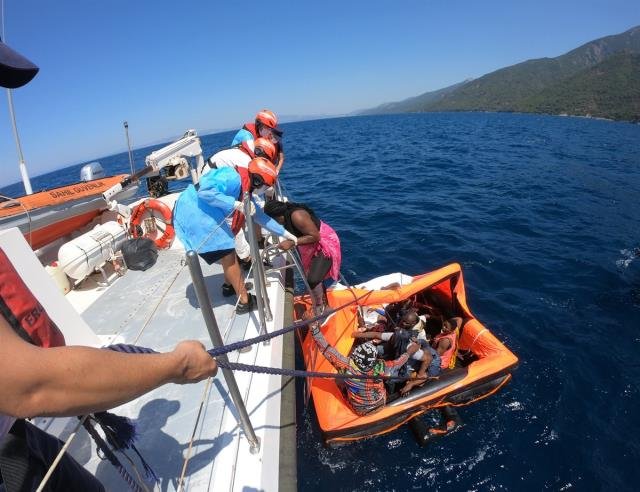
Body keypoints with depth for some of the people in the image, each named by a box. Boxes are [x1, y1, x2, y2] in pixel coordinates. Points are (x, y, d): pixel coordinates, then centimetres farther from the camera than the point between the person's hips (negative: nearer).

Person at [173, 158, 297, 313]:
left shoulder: (246, 192, 12)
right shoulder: (233, 177, -18)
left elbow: (260, 216, 19)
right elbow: (204, 190, -30)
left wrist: (285, 233, 21)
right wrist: (236, 204, -29)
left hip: (205, 217, 10)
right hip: (194, 214, -10)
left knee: (228, 252, 21)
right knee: (228, 256, -5)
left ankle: (230, 284, 41)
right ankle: (244, 302, 5)